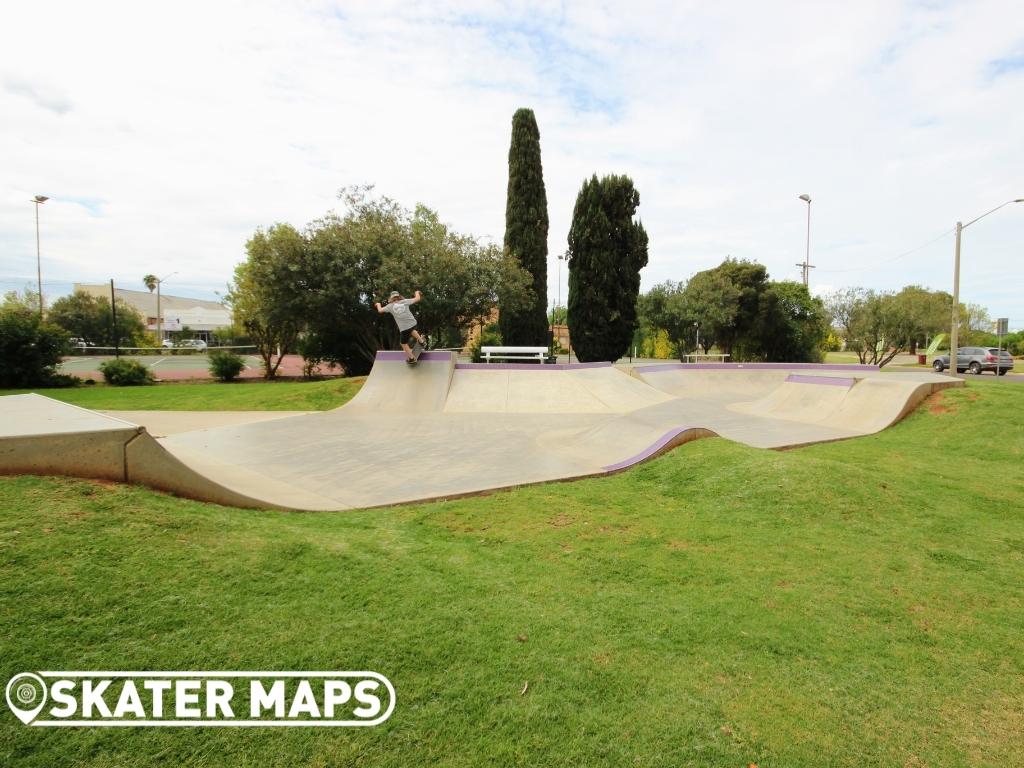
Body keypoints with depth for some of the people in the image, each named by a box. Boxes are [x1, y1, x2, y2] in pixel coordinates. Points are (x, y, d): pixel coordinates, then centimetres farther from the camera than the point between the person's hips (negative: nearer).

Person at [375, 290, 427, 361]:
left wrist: (378, 304, 39)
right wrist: (417, 293, 29)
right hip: (413, 323, 3)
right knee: (412, 330, 40)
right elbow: (417, 299, 6)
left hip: (403, 328, -3)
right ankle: (421, 341, 43)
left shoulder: (390, 306, 1)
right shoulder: (404, 301, 2)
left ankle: (410, 358, 25)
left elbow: (380, 310, 16)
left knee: (404, 344, 17)